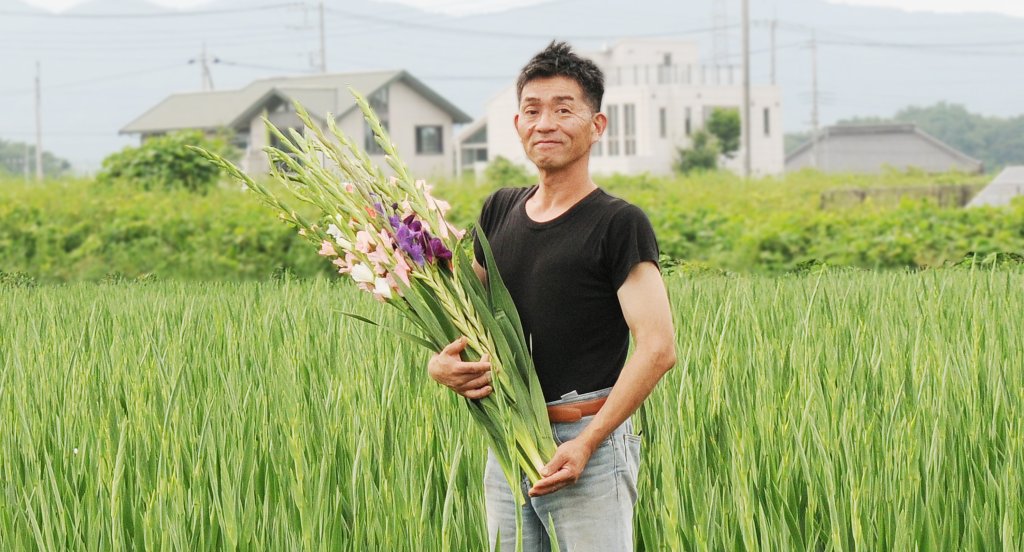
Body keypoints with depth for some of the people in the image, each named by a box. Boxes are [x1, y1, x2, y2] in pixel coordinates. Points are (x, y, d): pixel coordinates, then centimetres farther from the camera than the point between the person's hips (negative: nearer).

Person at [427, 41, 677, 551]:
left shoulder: (618, 225, -7)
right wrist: (439, 363, -3)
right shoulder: (499, 212, 11)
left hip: (587, 440, -6)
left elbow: (658, 347, -14)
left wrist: (586, 442, -19)